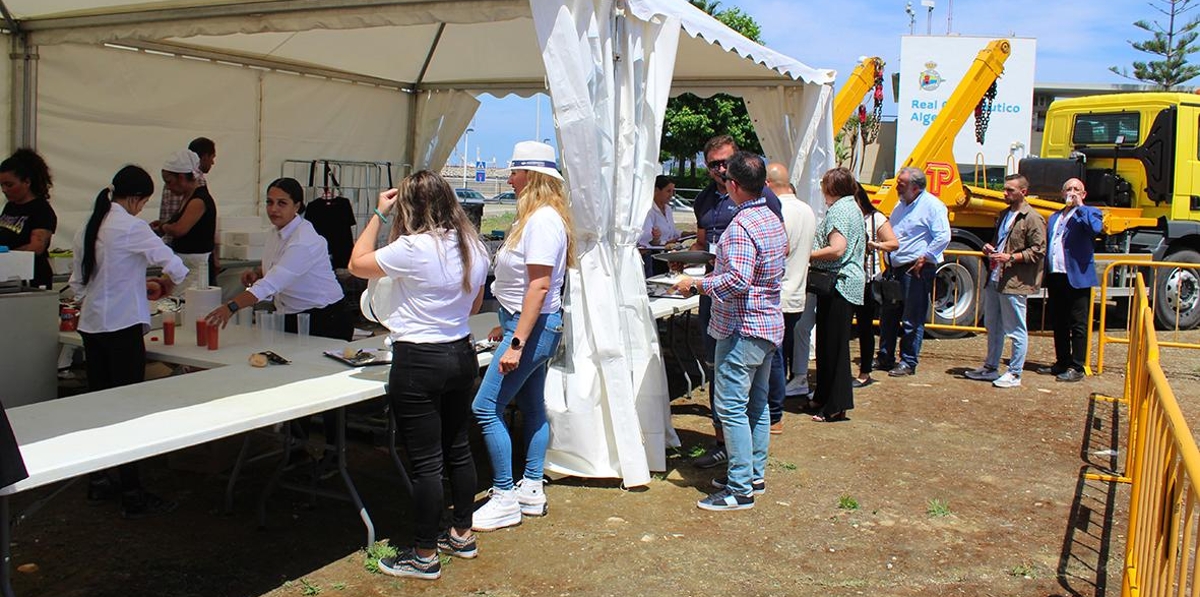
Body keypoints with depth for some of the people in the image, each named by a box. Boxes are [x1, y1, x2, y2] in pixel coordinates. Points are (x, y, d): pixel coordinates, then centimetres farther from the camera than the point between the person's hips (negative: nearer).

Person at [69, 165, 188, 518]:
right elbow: (175, 267, -18)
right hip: (122, 327, -8)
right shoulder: (131, 228, -13)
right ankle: (132, 496, 1)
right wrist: (165, 284, 5)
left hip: (91, 326, 8)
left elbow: (78, 283, 17)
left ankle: (98, 481, 27)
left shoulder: (89, 228, 10)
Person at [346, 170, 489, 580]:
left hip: (418, 362, -7)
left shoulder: (413, 249, -19)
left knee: (426, 462, 1)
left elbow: (357, 264, -5)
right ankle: (462, 535, 33)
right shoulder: (474, 247, 3)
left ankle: (424, 557, 14)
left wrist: (378, 215, 1)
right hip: (462, 354, 7)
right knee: (458, 449, 19)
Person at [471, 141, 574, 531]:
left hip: (534, 325, -11)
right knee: (532, 407, 15)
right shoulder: (536, 216, 13)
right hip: (529, 323, 11)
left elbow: (540, 285, -25)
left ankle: (505, 500, 1)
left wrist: (517, 342, -26)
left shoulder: (542, 220, -19)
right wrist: (508, 326, 20)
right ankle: (532, 491, 24)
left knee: (486, 408, -7)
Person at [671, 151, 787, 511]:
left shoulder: (741, 226, -20)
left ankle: (740, 489, -2)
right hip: (769, 323, 10)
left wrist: (697, 284, -18)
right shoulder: (773, 220, 11)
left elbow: (738, 279, -29)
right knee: (757, 403, 16)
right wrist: (716, 272, 23)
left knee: (731, 406, -5)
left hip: (742, 328, -10)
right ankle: (755, 474, 27)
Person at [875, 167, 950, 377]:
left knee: (912, 320, -2)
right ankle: (885, 358, 26)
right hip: (896, 268, 9)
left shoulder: (932, 205, -10)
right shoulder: (901, 205, 16)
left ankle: (908, 363, 7)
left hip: (917, 270, -9)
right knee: (888, 316, 14)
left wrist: (924, 258, -18)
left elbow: (943, 237, -17)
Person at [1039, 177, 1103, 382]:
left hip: (1077, 278, -7)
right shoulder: (1054, 217, 20)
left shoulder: (1089, 213, 1)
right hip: (1055, 277, 7)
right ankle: (1062, 363, 23)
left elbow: (1095, 228, -23)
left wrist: (1080, 206, -16)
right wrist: (1046, 275, 13)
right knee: (1059, 324, 14)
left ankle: (1077, 368, 3)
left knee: (1078, 325, -1)